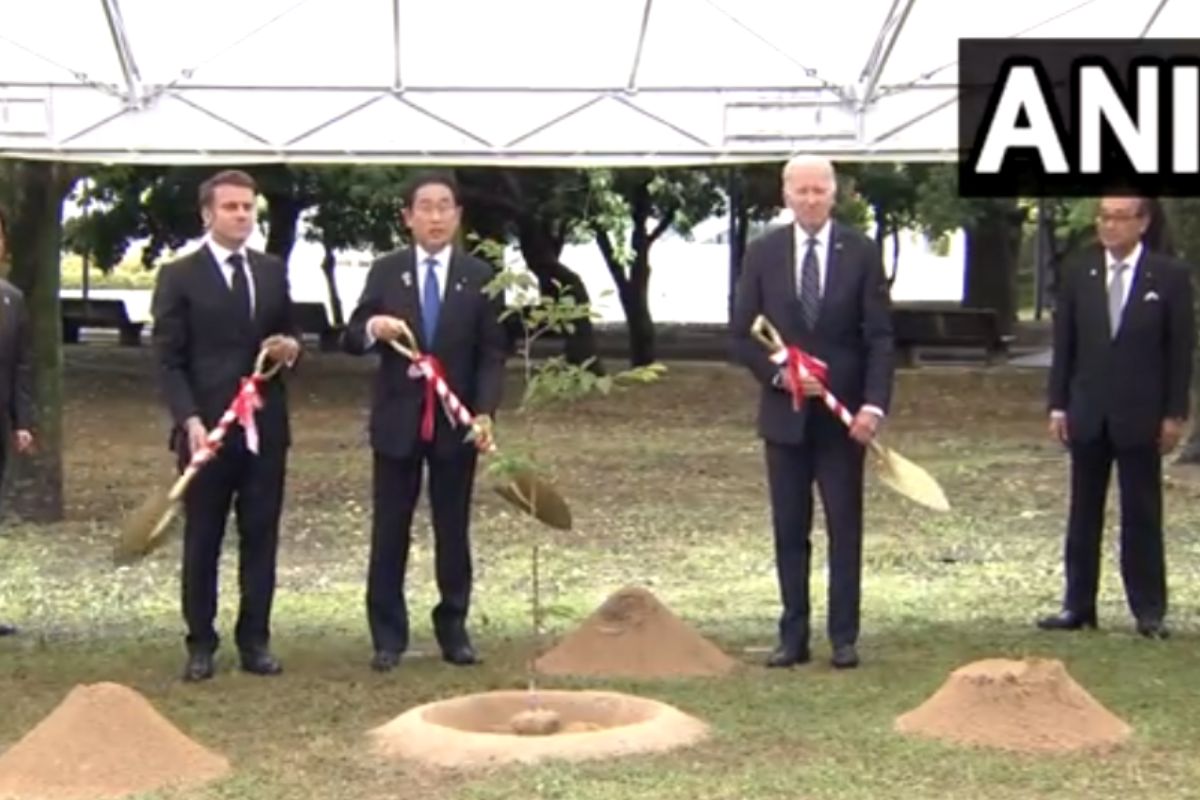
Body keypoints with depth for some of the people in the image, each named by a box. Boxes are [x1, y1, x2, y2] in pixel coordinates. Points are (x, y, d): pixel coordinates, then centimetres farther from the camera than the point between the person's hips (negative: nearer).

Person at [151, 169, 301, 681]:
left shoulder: (272, 272, 12)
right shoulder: (179, 276, -1)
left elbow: (287, 335, 22)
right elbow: (169, 360, -5)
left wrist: (291, 347, -3)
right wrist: (189, 419, -18)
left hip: (265, 425, 4)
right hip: (208, 427, -4)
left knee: (261, 537, 5)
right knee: (202, 540, 5)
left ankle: (254, 641, 13)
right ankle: (201, 644, 13)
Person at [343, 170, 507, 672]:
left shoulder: (479, 276, 2)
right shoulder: (385, 272, 3)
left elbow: (492, 353, 0)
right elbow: (351, 341, 0)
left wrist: (485, 410, -13)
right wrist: (371, 329, -23)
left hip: (456, 421, 0)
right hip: (397, 420, 0)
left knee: (453, 531, 7)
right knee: (389, 532, 3)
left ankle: (453, 629, 18)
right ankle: (388, 636, 10)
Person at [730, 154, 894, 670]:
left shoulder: (860, 253, 0)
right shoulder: (763, 253, 2)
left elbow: (880, 337, -3)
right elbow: (742, 334, 5)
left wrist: (873, 404, -14)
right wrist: (777, 374, -12)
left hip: (843, 414, -1)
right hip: (784, 413, 1)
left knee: (845, 528, 2)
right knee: (790, 530, 6)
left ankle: (844, 637, 9)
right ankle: (793, 636, 13)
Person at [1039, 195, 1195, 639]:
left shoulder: (1169, 277, -3)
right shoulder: (1079, 275, 4)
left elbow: (1181, 349, -3)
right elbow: (1063, 345, 7)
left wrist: (1175, 414, -6)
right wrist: (1058, 405, 2)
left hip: (1140, 416, -3)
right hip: (1088, 414, 3)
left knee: (1142, 516, 3)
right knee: (1083, 514, 8)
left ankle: (1149, 612, 10)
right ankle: (1078, 607, 13)